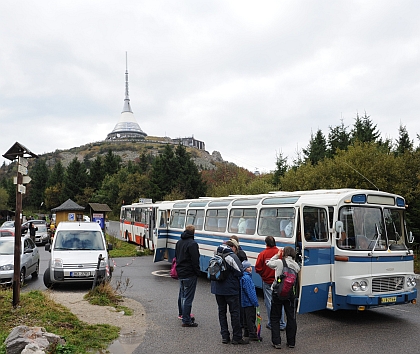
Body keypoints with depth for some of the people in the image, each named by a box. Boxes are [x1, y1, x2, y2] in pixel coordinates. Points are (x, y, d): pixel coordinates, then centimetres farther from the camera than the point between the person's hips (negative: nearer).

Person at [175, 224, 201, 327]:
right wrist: (198, 273, -7)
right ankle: (186, 321, -1)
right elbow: (195, 260, -17)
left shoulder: (179, 242, 10)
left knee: (182, 294, 21)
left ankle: (182, 314, 36)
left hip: (180, 273, 9)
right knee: (188, 297, -4)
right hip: (189, 274, -9)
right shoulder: (192, 244, -17)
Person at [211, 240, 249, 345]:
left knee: (222, 312, 14)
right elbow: (239, 272, -16)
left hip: (217, 288, 6)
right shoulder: (232, 257, -14)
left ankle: (224, 336, 19)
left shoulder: (217, 255, 7)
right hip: (230, 289, -6)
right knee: (235, 312, 5)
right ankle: (237, 337, 10)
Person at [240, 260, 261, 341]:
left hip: (245, 302, 10)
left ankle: (246, 333, 28)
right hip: (249, 302, -10)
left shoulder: (245, 277, 11)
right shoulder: (246, 278, -21)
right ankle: (253, 335, 2)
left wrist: (255, 301, 20)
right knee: (251, 318, -3)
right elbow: (249, 292, -22)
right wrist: (255, 302, -19)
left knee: (246, 318, 18)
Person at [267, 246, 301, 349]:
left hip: (277, 293, -3)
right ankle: (291, 342, 23)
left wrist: (277, 255, 11)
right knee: (291, 318, 15)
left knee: (275, 318, 10)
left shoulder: (279, 262, -11)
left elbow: (268, 263, 3)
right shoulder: (296, 265, -3)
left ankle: (276, 342, 8)